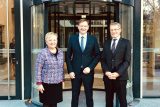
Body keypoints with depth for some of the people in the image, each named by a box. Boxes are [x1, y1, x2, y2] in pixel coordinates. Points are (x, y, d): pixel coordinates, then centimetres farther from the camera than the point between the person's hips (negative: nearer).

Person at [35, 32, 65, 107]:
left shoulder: (60, 52, 6)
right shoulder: (42, 53, -12)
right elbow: (38, 69, -11)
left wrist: (63, 79, 15)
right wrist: (39, 83, -13)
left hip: (58, 83, 5)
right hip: (47, 84, -5)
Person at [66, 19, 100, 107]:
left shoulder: (93, 39, 2)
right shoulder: (72, 38, 3)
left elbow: (97, 55, 3)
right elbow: (68, 56, 4)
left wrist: (90, 68, -9)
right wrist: (70, 71, -4)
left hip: (88, 71, 0)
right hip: (75, 72, 0)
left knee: (89, 95, 10)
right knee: (75, 95, 10)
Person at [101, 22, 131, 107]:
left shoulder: (126, 43, 2)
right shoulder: (106, 43, 14)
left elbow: (127, 61, -5)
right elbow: (103, 59, 9)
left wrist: (118, 73, -15)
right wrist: (106, 72, -8)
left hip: (120, 76, -3)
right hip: (107, 76, 3)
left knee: (122, 100, 5)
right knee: (108, 100, 10)